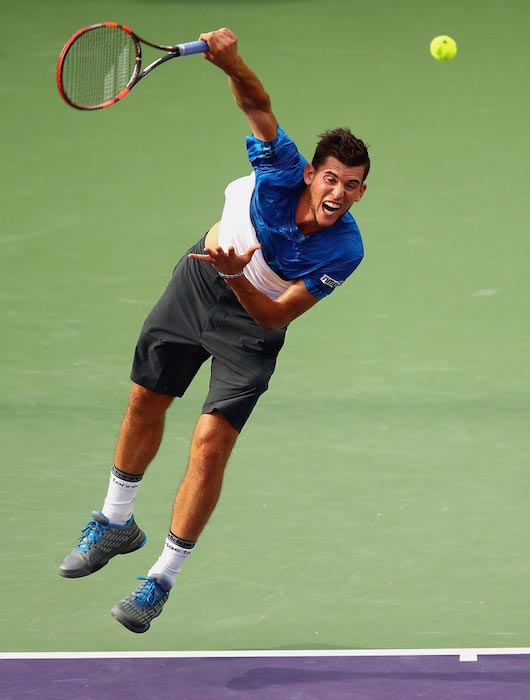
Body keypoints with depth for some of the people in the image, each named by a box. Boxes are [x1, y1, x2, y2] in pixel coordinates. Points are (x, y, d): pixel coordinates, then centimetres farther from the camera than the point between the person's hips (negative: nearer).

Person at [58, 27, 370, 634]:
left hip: (251, 323, -3)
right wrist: (230, 62, -55)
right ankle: (116, 525, 41)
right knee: (145, 403, 15)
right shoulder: (282, 172, -29)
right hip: (200, 279, 3)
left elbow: (276, 316, -28)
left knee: (210, 443, -15)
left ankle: (162, 580, 0)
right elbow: (258, 103, -34)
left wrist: (237, 277, -45)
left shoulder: (344, 251, -30)